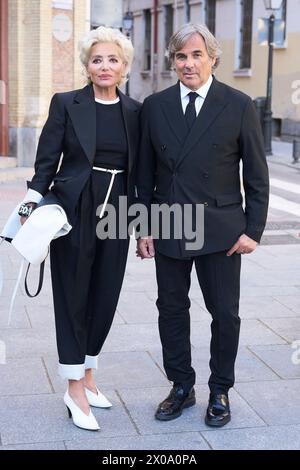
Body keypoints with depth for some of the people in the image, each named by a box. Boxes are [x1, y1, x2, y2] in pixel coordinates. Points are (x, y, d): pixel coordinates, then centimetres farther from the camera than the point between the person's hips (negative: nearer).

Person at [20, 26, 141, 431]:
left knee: (105, 297, 9)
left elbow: (138, 170, 10)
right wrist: (33, 207, -14)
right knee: (72, 296, 2)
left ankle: (86, 376, 26)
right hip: (72, 212, -3)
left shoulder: (135, 111, 7)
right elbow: (46, 160, -3)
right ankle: (75, 390, 10)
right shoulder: (66, 104, -3)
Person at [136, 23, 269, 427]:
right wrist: (144, 227, 4)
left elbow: (256, 176, -2)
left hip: (220, 230, -2)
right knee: (172, 310, 11)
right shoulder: (155, 106, 4)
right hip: (168, 228, 3)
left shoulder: (239, 106, -4)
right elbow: (145, 173, 8)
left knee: (225, 314, 6)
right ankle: (181, 387, 27)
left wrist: (252, 230, -7)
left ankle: (220, 391, 24)